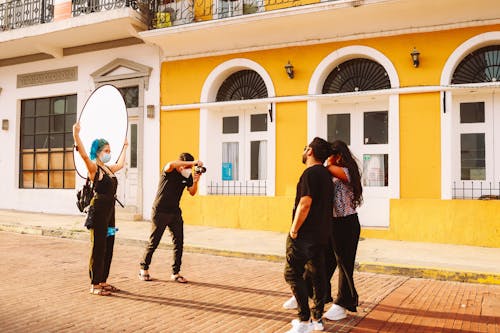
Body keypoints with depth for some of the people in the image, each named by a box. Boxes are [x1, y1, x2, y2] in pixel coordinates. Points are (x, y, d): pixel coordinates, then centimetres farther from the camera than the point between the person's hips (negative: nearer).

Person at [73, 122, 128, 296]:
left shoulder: (108, 168, 16)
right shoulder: (94, 168, -7)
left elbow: (120, 164, 36)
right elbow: (84, 155, -25)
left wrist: (124, 147, 47)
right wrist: (76, 135, -36)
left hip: (109, 211, 8)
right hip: (98, 211, -8)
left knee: (108, 247, 12)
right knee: (98, 247, -3)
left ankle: (102, 281, 23)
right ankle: (94, 284, 6)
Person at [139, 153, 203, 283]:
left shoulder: (187, 176, 3)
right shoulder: (169, 171, -14)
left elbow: (192, 193, 1)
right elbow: (171, 164, -38)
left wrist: (195, 181, -18)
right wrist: (193, 162, -38)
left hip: (175, 212, 5)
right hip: (160, 212, -5)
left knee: (179, 242, 0)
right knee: (153, 242, 3)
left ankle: (175, 273, 10)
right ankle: (144, 269, 22)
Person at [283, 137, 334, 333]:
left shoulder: (310, 173, -15)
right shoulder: (326, 174, 14)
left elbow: (305, 204, -23)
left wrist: (294, 229, -15)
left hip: (305, 234, -9)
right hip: (321, 234, 9)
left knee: (293, 274, -3)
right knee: (317, 275, 12)